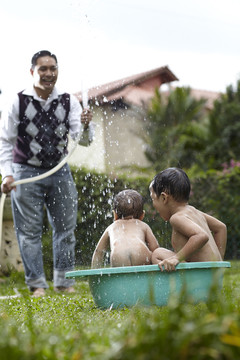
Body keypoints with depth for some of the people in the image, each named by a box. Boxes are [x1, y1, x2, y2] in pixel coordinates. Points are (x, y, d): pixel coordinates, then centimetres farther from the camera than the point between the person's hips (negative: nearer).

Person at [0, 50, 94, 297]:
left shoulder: (68, 101, -3)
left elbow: (82, 139, -9)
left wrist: (85, 126, -32)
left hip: (59, 171, 3)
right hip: (26, 172, -3)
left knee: (65, 228, 8)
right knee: (29, 230, -1)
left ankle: (64, 282, 19)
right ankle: (37, 284, 9)